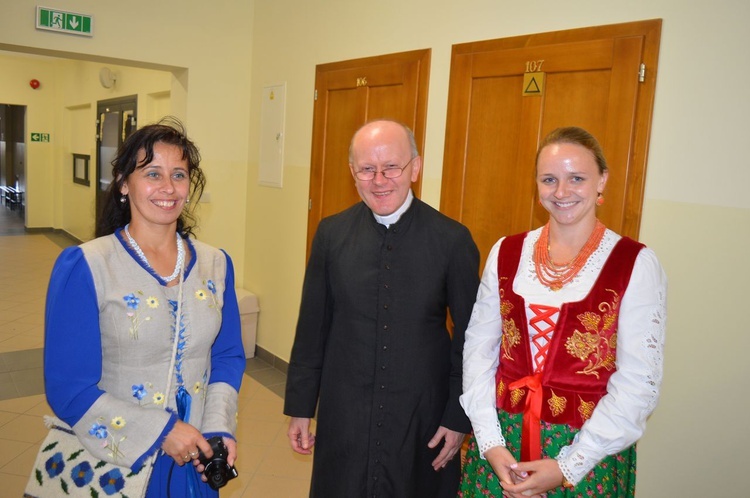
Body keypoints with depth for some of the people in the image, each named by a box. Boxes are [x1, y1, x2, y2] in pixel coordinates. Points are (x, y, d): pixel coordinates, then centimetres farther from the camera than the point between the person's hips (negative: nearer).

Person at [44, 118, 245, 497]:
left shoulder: (215, 264, -1)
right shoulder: (83, 267, -13)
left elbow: (228, 356, 6)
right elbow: (68, 390, -13)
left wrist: (218, 428, -9)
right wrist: (161, 431, -17)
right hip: (113, 462, -4)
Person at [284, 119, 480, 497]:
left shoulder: (452, 239, -10)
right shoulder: (331, 233, -4)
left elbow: (469, 338, -4)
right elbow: (312, 327, 1)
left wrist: (459, 419, -3)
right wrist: (300, 407, 5)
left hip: (423, 419, -1)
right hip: (343, 414, 2)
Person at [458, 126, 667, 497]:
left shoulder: (636, 264, -9)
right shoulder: (506, 252, -1)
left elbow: (638, 382, -11)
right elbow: (478, 349, -1)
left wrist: (569, 466, -13)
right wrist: (490, 443, -8)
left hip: (588, 455, -2)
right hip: (502, 445, 3)